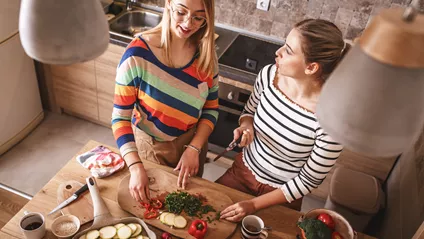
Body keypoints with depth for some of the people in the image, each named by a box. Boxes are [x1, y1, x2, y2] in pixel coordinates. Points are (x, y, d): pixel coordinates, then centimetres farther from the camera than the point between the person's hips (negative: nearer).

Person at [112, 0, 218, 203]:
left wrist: (194, 148, -17)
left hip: (192, 143, 3)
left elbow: (211, 109, -4)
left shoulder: (206, 53, -13)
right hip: (149, 146, -3)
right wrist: (136, 167, -32)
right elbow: (120, 117, -22)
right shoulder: (138, 54, -26)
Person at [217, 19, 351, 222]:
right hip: (243, 169, 4)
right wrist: (246, 126, -20)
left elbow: (308, 181, -19)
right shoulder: (269, 75, -19)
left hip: (282, 195, -4)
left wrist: (254, 205, -18)